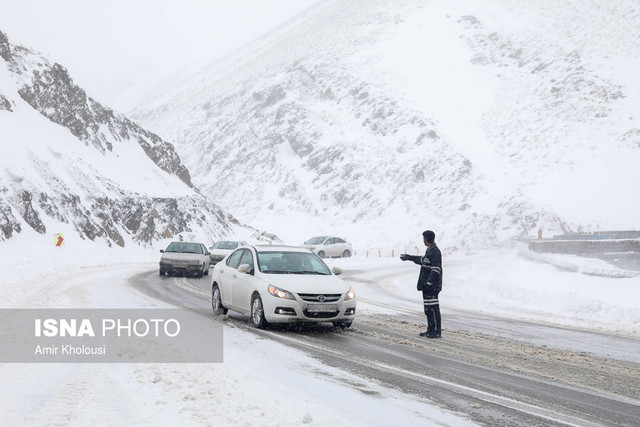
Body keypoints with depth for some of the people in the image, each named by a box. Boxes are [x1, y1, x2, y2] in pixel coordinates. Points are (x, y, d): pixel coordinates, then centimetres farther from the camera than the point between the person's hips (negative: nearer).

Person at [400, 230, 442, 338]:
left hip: (432, 286, -10)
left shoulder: (435, 251, -15)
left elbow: (436, 269, -22)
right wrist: (409, 257, 46)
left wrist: (429, 282, -26)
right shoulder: (430, 250, 16)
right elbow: (423, 260, 36)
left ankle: (436, 332, -6)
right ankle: (431, 330, 20)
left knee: (433, 308, -8)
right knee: (428, 309, 14)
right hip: (427, 286, 10)